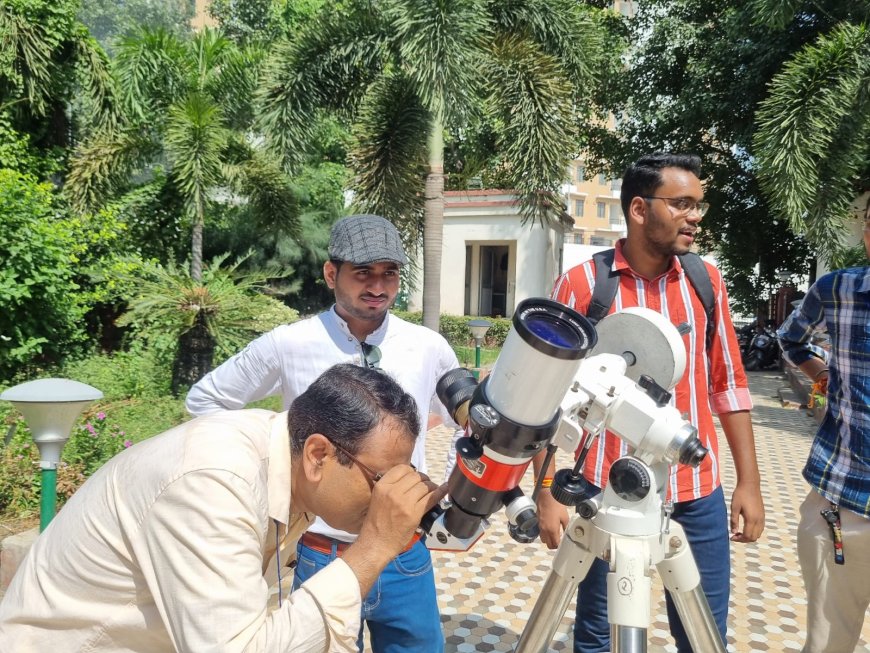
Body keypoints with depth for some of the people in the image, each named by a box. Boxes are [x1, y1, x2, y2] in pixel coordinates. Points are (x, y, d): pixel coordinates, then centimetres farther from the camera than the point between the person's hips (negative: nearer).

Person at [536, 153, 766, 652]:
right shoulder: (581, 284, -8)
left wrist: (749, 481, 7)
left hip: (699, 494, 3)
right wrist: (548, 493, -8)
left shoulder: (706, 280, 4)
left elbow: (728, 384, 8)